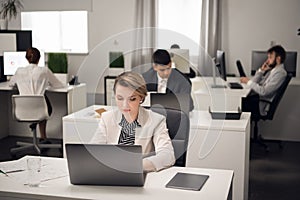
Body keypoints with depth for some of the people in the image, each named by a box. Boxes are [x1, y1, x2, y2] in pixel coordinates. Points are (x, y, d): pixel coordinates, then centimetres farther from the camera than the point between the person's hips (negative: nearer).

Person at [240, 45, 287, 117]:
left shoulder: (280, 73, -16)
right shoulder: (270, 69, 12)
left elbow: (264, 92, -22)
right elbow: (255, 82, 13)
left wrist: (248, 81, -14)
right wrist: (261, 70, -1)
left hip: (262, 104, -8)